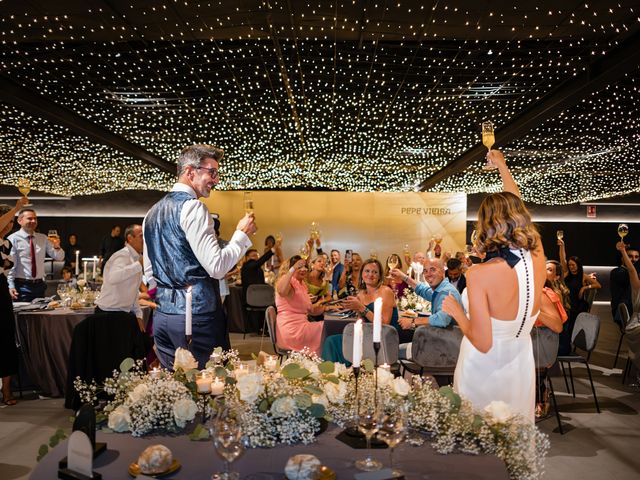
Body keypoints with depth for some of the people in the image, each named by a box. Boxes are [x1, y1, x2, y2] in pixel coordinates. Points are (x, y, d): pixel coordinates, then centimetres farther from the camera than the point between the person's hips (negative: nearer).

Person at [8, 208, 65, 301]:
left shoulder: (43, 238, 8)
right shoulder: (13, 239, -6)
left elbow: (59, 257, 7)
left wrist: (56, 247, -15)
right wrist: (11, 286, -17)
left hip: (39, 285, 5)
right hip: (22, 286, -5)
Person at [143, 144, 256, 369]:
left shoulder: (153, 212, 15)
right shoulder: (192, 207, -12)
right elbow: (217, 267, -17)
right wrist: (242, 234, -6)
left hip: (163, 315, 9)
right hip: (197, 315, -9)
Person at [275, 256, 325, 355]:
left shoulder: (302, 284, 19)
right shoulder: (289, 281, -8)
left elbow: (310, 309, 20)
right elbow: (281, 291, -34)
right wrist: (293, 269, -33)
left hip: (301, 324, 9)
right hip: (291, 329, -9)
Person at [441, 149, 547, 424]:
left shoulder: (480, 275, -26)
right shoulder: (538, 260, -11)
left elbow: (482, 343, -23)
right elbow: (517, 210, 6)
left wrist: (456, 311, -7)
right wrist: (502, 165, 19)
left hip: (484, 369, -4)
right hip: (520, 368, 4)